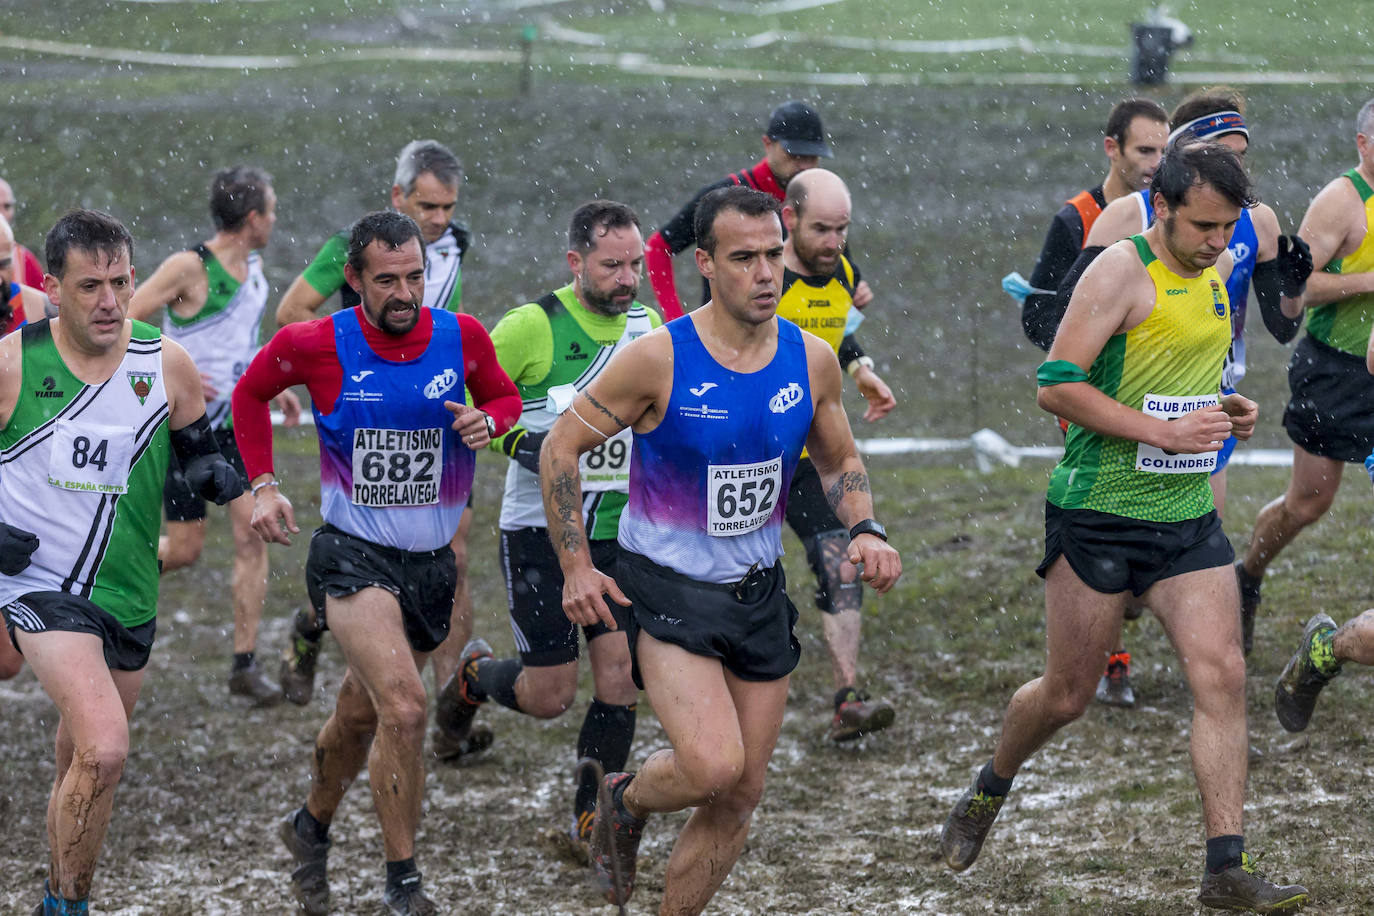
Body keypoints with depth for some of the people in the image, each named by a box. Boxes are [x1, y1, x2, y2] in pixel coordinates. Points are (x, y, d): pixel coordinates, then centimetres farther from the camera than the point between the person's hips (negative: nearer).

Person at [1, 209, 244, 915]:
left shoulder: (167, 366, -3)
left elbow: (197, 453, 12)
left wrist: (214, 473, -12)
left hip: (128, 593, 5)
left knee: (83, 768, 18)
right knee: (103, 750, -23)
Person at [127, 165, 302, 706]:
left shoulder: (254, 267, 7)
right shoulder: (189, 268, -17)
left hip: (237, 424, 6)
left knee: (252, 532, -6)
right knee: (184, 550, -1)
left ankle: (245, 665, -1)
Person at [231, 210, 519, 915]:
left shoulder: (462, 337, -4)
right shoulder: (315, 345, -10)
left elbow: (505, 397, 14)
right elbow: (250, 393, 10)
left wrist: (489, 420, -9)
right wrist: (262, 485, 3)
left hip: (431, 561, 4)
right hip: (352, 555, -4)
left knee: (360, 716, 18)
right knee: (404, 709, -22)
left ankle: (311, 828, 46)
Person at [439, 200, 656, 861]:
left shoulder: (648, 327, 4)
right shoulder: (533, 327, -13)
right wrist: (519, 442, -21)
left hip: (616, 532, 4)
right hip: (539, 530, -4)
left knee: (620, 678, -7)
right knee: (549, 696, -1)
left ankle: (589, 826, 5)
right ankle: (475, 673, 32)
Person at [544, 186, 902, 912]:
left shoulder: (812, 360, -1)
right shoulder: (660, 358, -15)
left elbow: (839, 461, 16)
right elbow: (561, 446, -6)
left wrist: (863, 529, -4)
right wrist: (576, 566, -10)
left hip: (759, 594, 5)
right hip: (666, 590, -5)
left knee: (740, 796, 7)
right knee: (713, 765, -23)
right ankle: (623, 801, 10)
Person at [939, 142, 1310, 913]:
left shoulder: (1217, 270, 10)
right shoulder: (1121, 273, -14)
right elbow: (1057, 385, -19)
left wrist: (1227, 411, 7)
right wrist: (1167, 431, -22)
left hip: (1188, 517, 6)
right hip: (1100, 513, -6)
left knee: (1223, 676, -8)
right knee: (1068, 694, 5)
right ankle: (988, 794, 34)